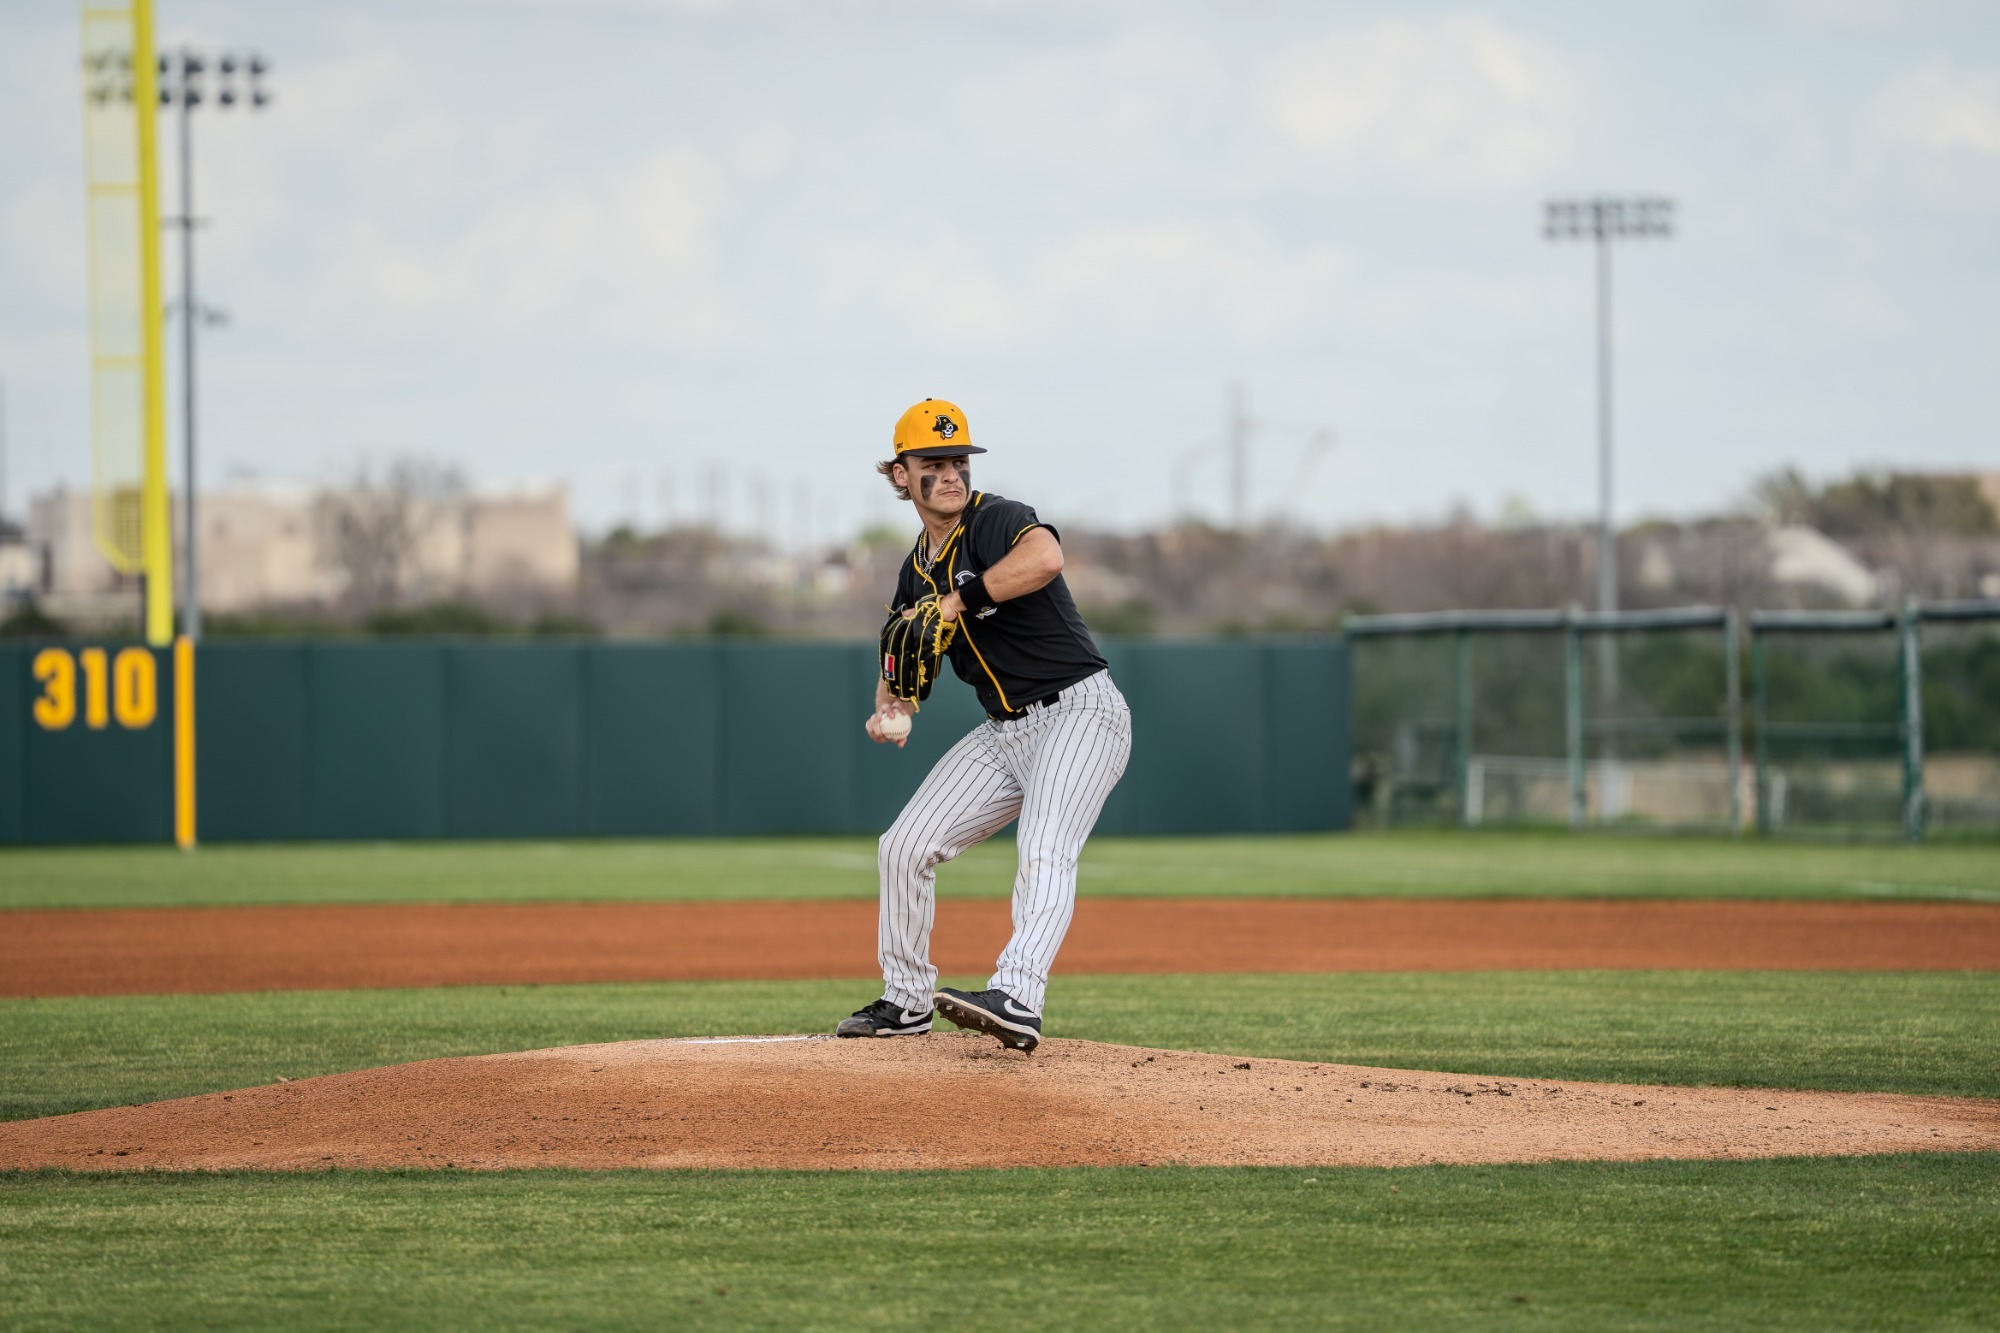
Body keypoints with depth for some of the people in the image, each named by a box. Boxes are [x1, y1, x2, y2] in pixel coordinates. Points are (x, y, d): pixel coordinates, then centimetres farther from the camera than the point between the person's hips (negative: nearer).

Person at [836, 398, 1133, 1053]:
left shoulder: (998, 520, -14)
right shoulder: (916, 570, 11)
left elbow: (1045, 558, -38)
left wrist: (957, 602, -32)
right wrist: (889, 708, 1)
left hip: (1080, 710, -9)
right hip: (1005, 730, 9)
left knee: (1044, 850, -29)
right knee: (905, 846, 6)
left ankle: (1017, 999, -46)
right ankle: (907, 1000, 20)